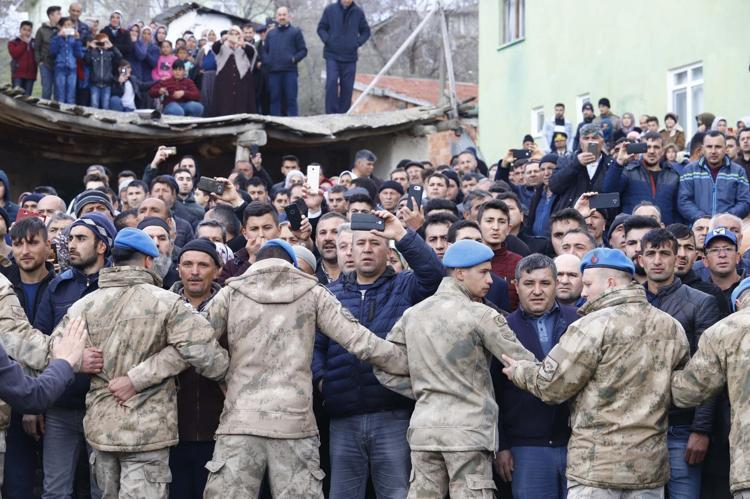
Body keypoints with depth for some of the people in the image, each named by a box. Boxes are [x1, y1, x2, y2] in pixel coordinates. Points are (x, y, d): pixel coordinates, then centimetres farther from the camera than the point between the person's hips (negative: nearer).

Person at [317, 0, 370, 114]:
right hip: (332, 55, -2)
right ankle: (331, 114, -12)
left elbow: (366, 31, 12)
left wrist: (357, 43, -3)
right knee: (332, 82, -16)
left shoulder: (358, 12, 1)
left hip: (350, 57, 2)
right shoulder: (330, 9, -1)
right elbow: (321, 28, 7)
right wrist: (327, 41, -8)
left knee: (347, 87, 3)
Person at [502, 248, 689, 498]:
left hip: (596, 466, -5)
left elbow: (552, 386, -8)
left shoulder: (592, 326, -13)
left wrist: (519, 371, 10)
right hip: (651, 464, 6)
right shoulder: (672, 328, 5)